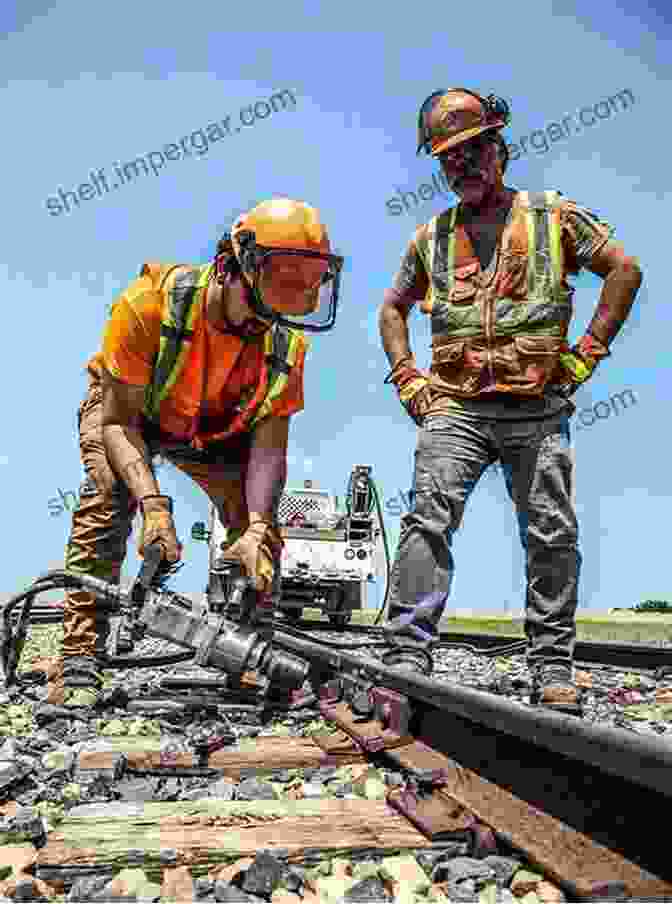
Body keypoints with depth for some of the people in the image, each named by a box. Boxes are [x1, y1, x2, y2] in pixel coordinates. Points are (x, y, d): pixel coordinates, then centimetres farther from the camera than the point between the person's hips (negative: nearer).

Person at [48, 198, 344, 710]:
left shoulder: (288, 344, -25)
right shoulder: (153, 303, -37)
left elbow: (269, 449, -24)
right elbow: (119, 419, -32)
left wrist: (256, 530, -40)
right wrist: (153, 502, -47)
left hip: (215, 431, 4)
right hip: (124, 407, -3)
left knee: (258, 516, -10)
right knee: (108, 498, -29)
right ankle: (80, 662, -24)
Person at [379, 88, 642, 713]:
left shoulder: (553, 216, 11)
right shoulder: (431, 237, 18)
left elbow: (625, 269, 6)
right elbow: (392, 309, 26)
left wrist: (585, 354, -2)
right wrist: (407, 379, 11)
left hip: (537, 406, -1)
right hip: (454, 407, 2)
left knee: (552, 535, -2)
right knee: (428, 516, -15)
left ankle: (552, 672, 8)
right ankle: (405, 654, -14)